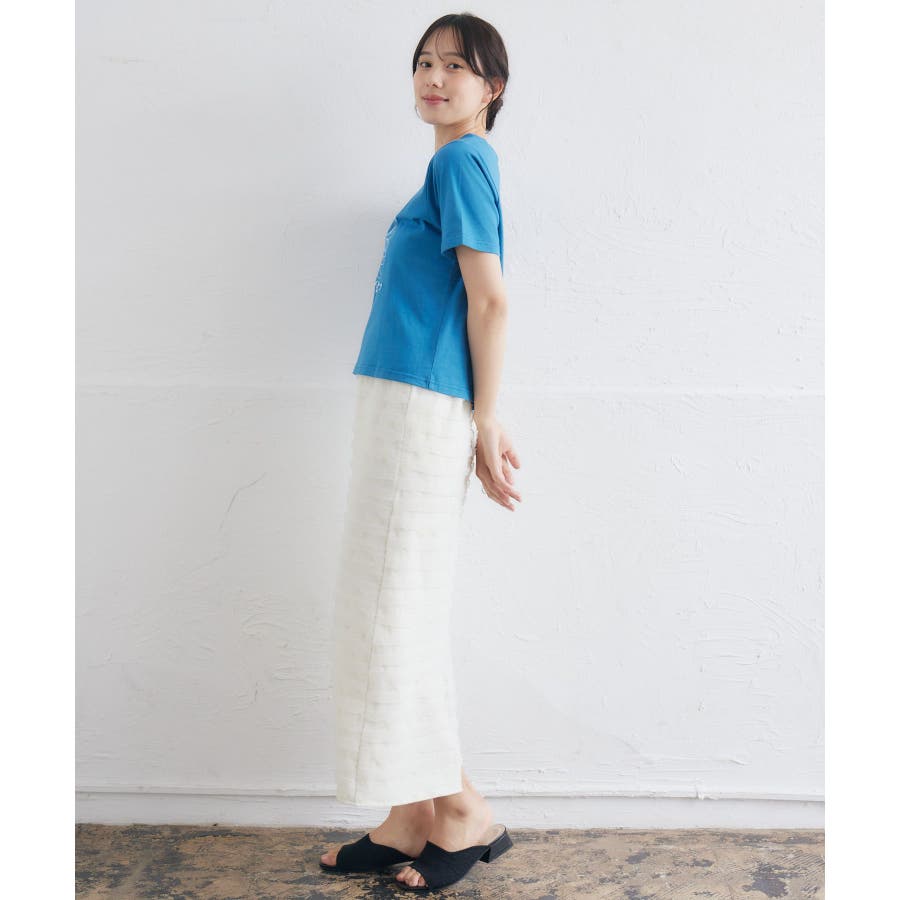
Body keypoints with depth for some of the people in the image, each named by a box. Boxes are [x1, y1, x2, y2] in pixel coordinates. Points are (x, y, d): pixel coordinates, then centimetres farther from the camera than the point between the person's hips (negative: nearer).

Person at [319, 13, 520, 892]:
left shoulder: (460, 159, -6)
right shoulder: (457, 163, 21)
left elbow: (490, 300, -13)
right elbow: (476, 302, 18)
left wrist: (485, 425, -12)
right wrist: (481, 422, 16)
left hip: (422, 407, -10)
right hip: (400, 403, 10)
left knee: (394, 610, -4)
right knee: (388, 608, 10)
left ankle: (464, 811, 10)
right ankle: (411, 820, 18)